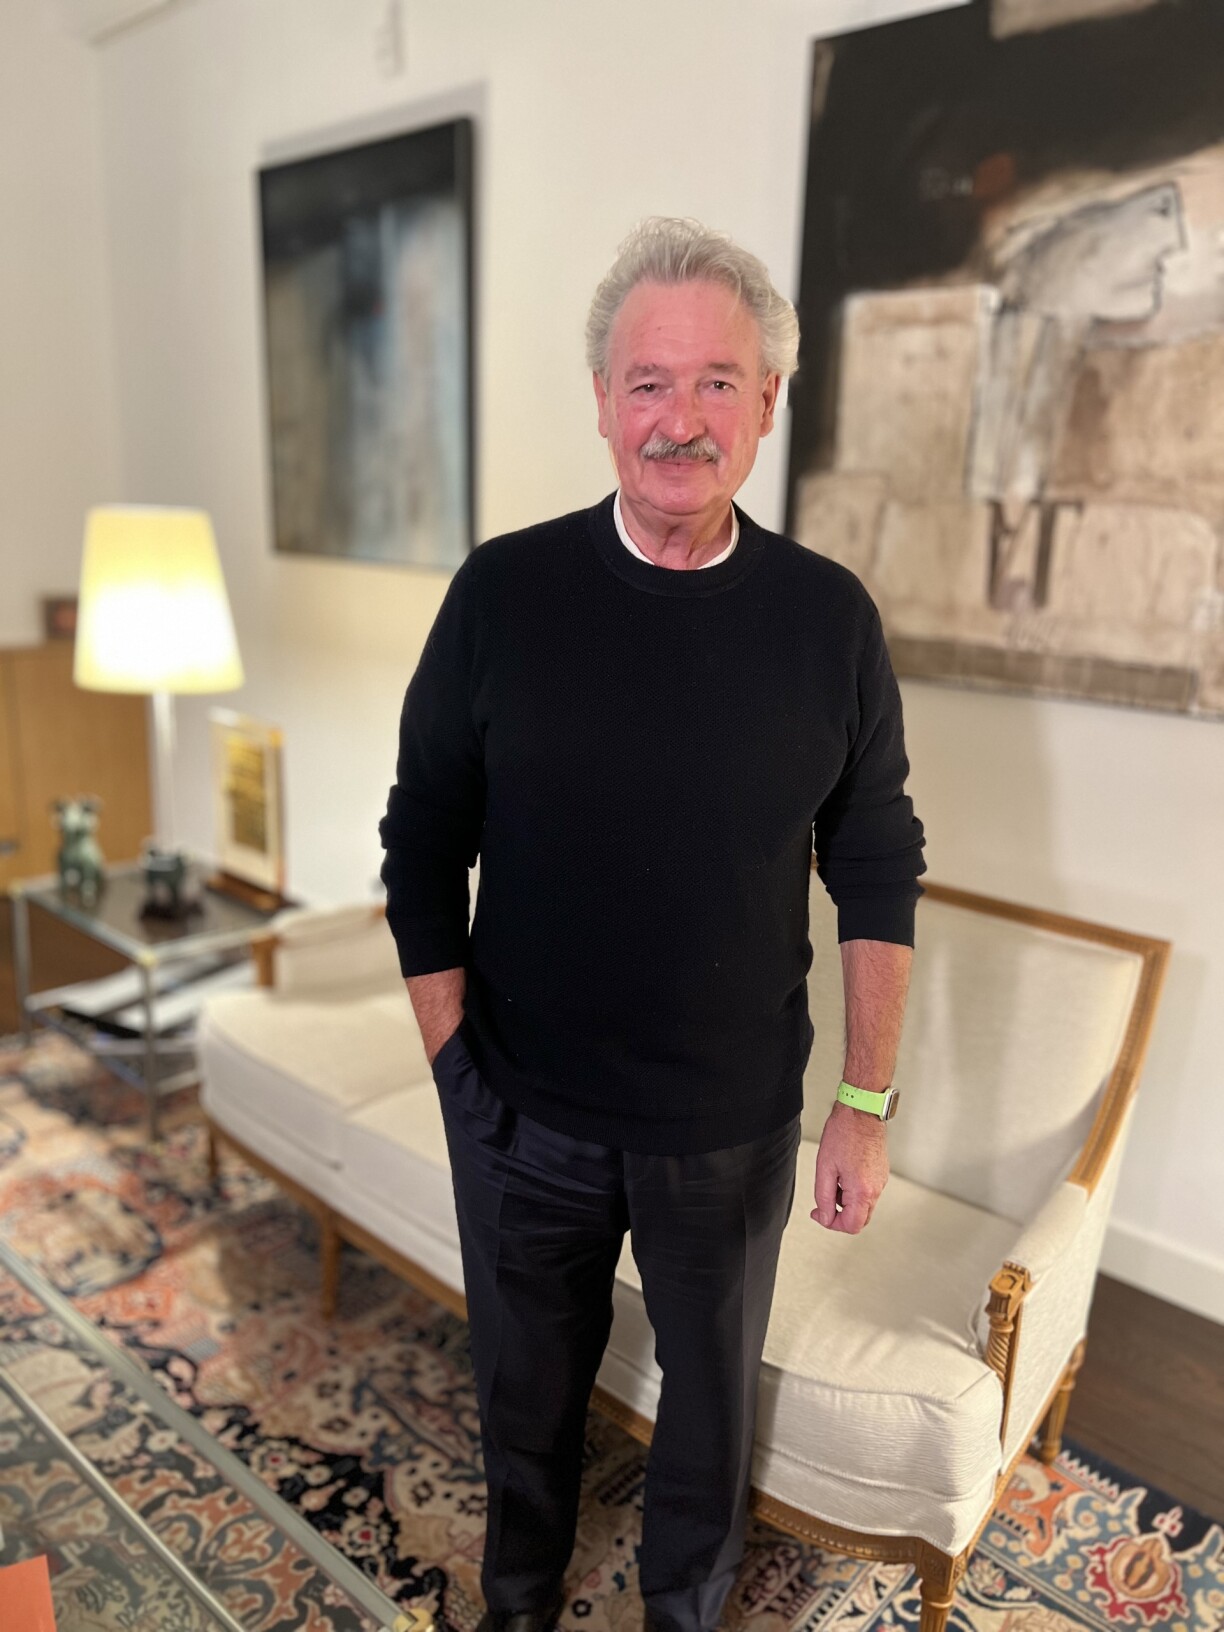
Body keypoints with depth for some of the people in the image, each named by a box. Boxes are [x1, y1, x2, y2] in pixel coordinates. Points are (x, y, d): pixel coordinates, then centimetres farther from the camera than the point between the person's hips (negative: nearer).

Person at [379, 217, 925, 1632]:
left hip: (735, 1127, 1)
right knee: (528, 1384, 24)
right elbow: (424, 847, -3)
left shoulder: (828, 616, -7)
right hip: (526, 1114, 0)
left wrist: (866, 1106, -2)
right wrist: (453, 1061, -5)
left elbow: (877, 876, -1)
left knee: (712, 1394, 22)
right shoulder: (503, 591, -10)